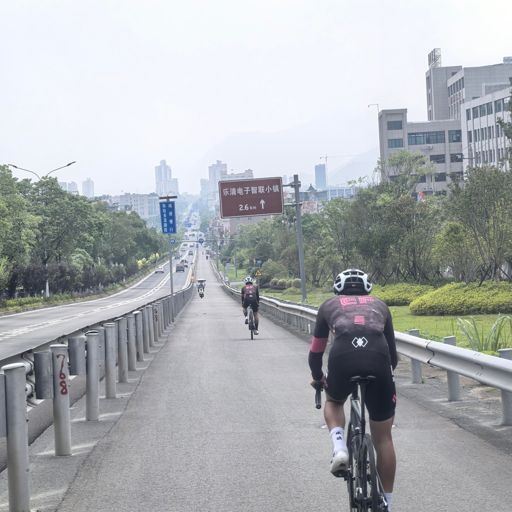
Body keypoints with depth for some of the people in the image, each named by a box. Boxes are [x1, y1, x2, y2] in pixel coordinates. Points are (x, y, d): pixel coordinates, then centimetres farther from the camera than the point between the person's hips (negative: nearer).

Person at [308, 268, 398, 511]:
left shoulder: (329, 305, 29)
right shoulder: (379, 305, 32)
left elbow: (316, 351, 32)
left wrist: (317, 377, 51)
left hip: (342, 358, -1)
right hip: (378, 361, 1)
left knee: (333, 402, 35)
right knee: (383, 439, 15)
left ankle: (339, 447, 8)